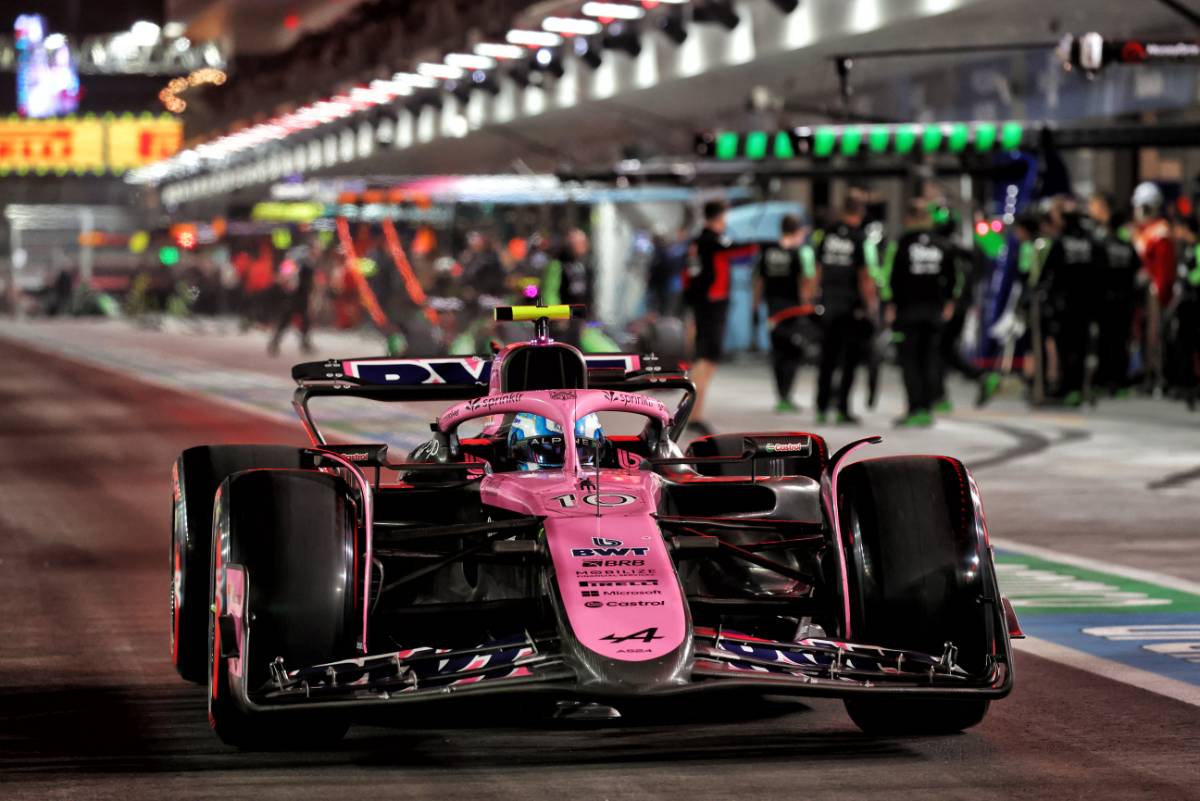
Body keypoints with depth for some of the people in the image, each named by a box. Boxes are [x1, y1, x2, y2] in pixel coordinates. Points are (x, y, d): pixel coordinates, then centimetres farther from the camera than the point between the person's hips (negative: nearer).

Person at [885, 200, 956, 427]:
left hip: (907, 307, -4)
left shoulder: (903, 244, -8)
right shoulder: (942, 246, 5)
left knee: (909, 359, -1)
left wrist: (891, 305, -4)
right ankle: (928, 409, 6)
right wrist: (948, 301, 22)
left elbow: (895, 276, -11)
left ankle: (915, 409, -8)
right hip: (934, 309, 4)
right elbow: (951, 277, 10)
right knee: (930, 359, 9)